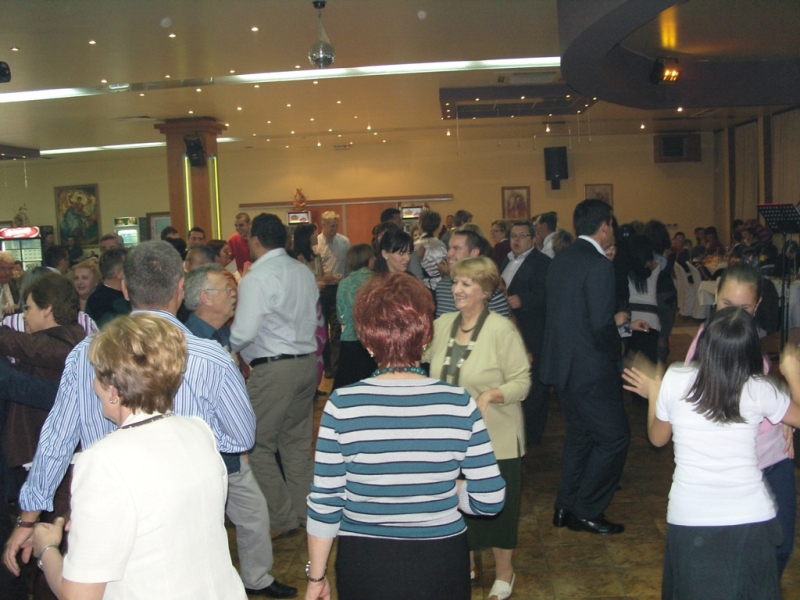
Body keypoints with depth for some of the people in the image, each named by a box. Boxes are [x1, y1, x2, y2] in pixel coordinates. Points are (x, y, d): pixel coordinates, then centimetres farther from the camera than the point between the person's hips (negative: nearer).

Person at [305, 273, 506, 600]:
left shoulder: (342, 404, -16)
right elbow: (490, 500, -10)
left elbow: (324, 503, -11)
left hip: (364, 565, 0)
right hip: (440, 563, 1)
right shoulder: (459, 403, -14)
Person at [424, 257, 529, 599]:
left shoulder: (501, 330, -15)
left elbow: (521, 382, -16)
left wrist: (491, 395, -31)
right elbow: (429, 368, 14)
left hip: (495, 439, -5)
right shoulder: (442, 324, 2)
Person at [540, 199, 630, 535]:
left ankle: (566, 508, 27)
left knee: (579, 435, 20)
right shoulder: (599, 265, -18)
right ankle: (587, 512, 9)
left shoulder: (561, 259, 8)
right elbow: (602, 325, -22)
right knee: (614, 437, 3)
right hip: (590, 368, -9)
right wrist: (615, 349, -3)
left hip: (561, 362, 9)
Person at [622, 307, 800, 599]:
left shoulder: (675, 380, -10)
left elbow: (657, 438, 6)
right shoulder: (759, 390, -9)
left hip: (689, 520, 0)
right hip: (751, 520, 0)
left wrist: (652, 394, 22)